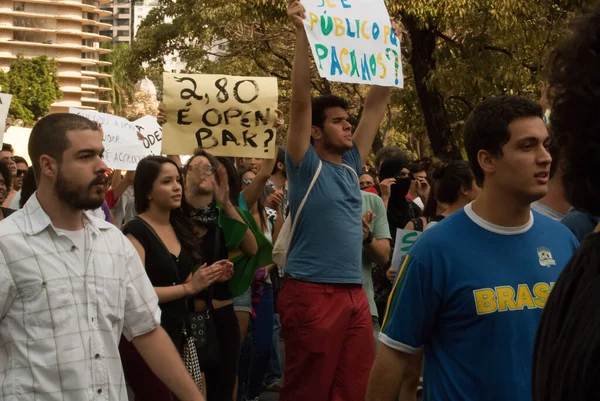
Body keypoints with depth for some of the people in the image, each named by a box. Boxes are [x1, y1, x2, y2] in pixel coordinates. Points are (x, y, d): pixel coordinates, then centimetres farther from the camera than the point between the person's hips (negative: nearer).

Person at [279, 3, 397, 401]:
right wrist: (303, 34, -17)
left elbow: (376, 105, 15)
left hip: (355, 293, 7)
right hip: (312, 293, -6)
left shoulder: (351, 165, 13)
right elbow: (301, 101, -13)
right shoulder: (306, 166, -3)